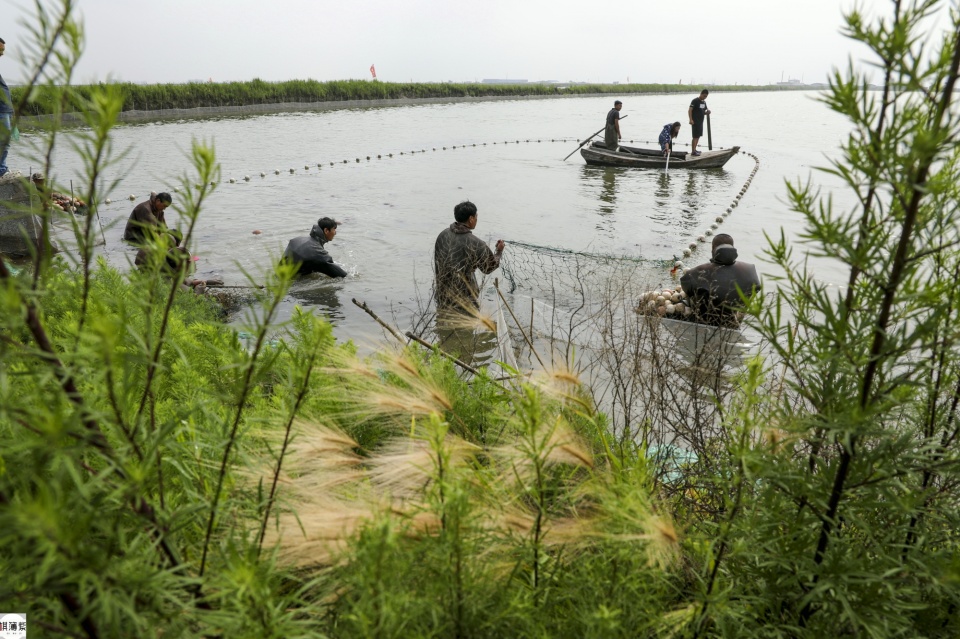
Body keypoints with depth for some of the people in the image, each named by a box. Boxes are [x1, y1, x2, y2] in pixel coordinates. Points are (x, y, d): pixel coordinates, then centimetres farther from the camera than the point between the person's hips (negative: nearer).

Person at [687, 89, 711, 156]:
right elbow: (690, 110, -17)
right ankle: (693, 151, -10)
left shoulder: (704, 102, 15)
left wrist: (707, 112, -1)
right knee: (695, 136, -11)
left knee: (698, 136, 14)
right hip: (695, 122, -9)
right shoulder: (695, 101, -10)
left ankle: (694, 149, 24)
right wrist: (691, 119, -27)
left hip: (701, 122, 9)